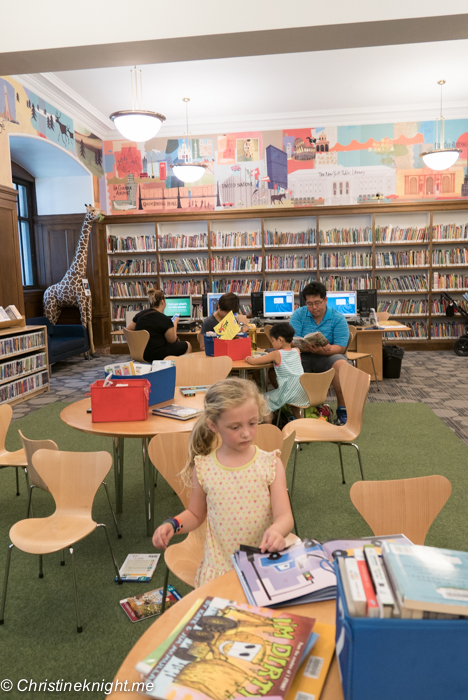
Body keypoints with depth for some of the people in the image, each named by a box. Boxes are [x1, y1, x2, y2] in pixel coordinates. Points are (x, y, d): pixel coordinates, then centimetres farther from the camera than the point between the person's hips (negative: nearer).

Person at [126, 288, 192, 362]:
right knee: (187, 346, 13)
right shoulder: (165, 320, -20)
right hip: (157, 355, -8)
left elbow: (128, 329, 10)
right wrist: (175, 323, 5)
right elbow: (172, 340, -8)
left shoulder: (140, 314, -2)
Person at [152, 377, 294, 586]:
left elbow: (284, 516, -11)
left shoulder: (270, 464, -6)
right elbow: (195, 514, 13)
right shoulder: (204, 468, -3)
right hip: (219, 567, 0)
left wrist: (276, 530, -33)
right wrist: (172, 525, -7)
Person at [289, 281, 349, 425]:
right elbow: (292, 341, -6)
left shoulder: (338, 318, -1)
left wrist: (323, 350, -31)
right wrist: (306, 346, -28)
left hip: (328, 356, -1)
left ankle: (342, 409, -16)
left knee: (342, 364, -34)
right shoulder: (299, 314, 3)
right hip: (303, 356, 1)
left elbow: (340, 347, -9)